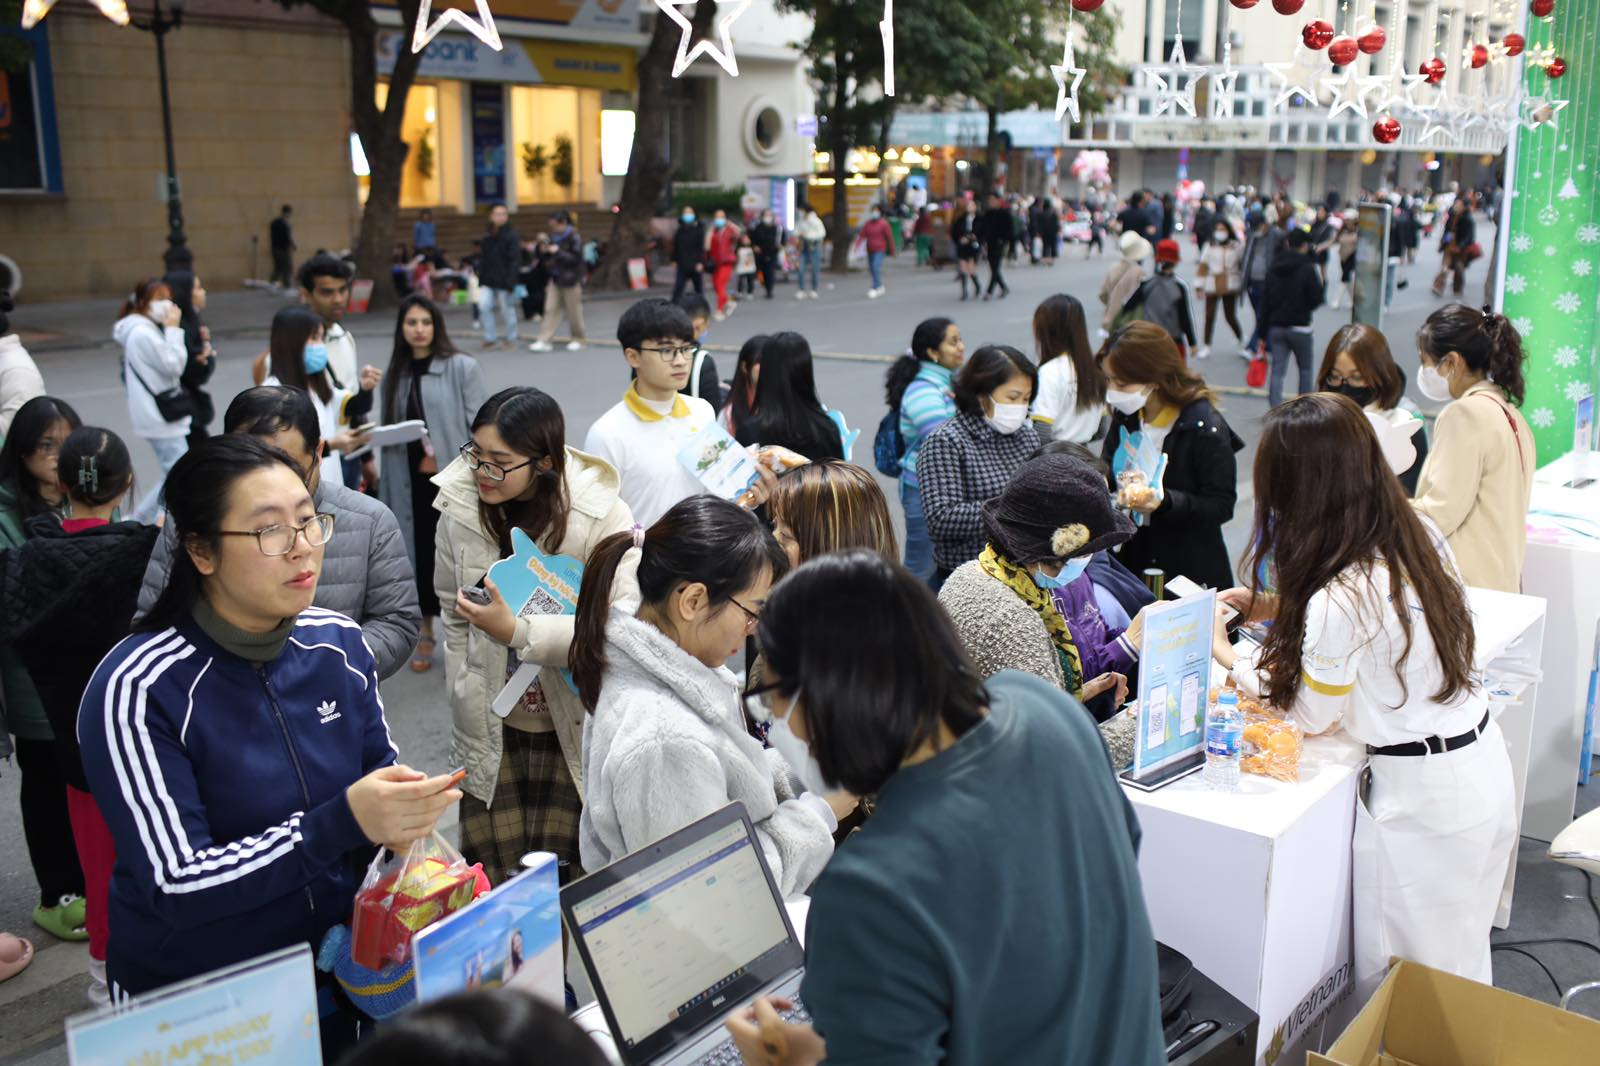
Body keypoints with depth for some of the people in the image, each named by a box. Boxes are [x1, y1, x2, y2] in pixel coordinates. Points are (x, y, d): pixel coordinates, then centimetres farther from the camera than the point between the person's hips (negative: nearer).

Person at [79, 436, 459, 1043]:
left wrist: (397, 818, -16)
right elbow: (177, 886, -24)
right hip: (192, 1003, -4)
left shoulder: (339, 643, -7)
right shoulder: (137, 688, -22)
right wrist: (344, 822, -34)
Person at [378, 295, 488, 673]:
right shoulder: (395, 376, 10)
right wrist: (387, 491, 10)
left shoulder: (463, 368, -5)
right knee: (420, 554, 9)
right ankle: (425, 633, 26)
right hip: (413, 484, 4)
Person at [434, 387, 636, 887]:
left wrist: (519, 631, -28)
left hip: (575, 730, -2)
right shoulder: (460, 508, -4)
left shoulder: (602, 514, -14)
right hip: (492, 732, 3)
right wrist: (469, 709, 3)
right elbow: (454, 621, 6)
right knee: (491, 882, 7)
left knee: (560, 880, 6)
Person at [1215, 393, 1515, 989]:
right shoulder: (1418, 533, -4)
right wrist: (1274, 608, 12)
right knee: (1457, 967, 25)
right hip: (1483, 766, 8)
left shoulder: (1336, 603, -29)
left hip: (1423, 799, -8)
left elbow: (1311, 716, -10)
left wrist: (1229, 660, 4)